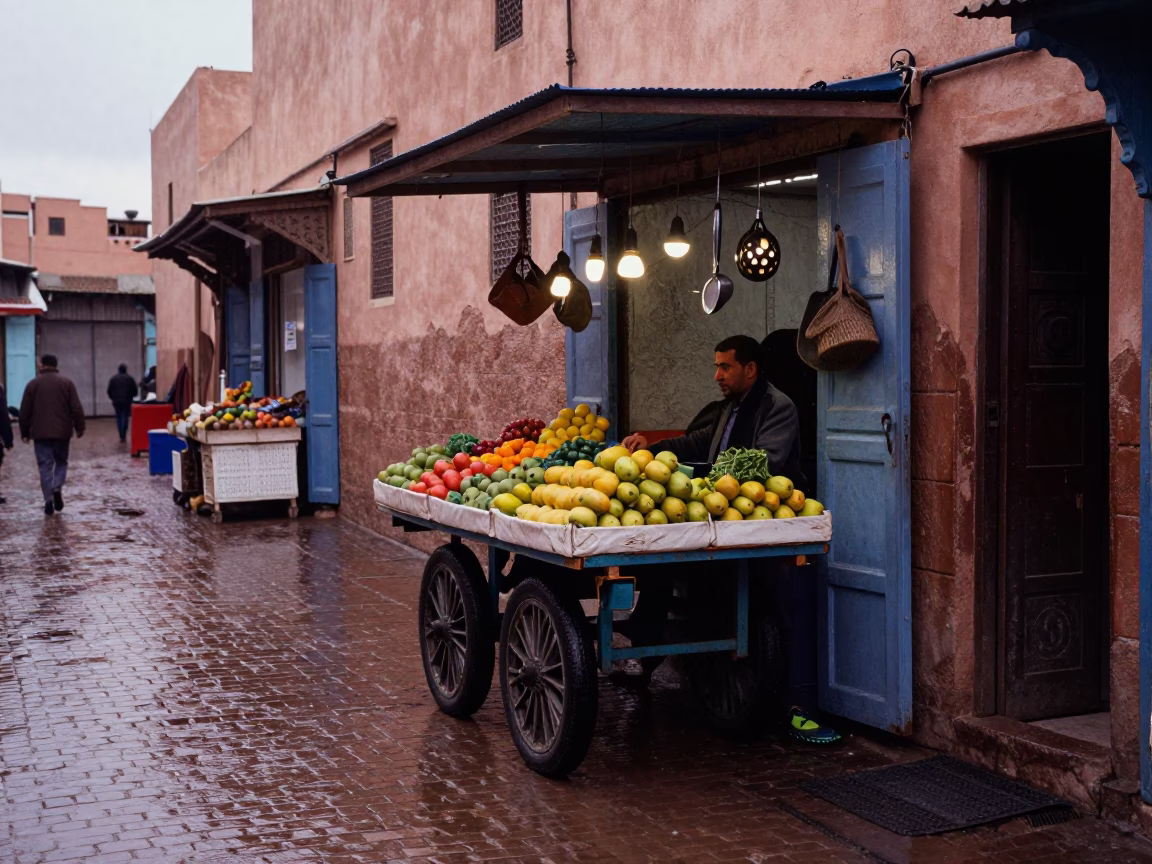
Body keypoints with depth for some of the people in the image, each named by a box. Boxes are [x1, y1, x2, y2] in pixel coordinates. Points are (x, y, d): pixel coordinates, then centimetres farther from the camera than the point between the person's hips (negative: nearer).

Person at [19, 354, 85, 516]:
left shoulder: (33, 384, 2)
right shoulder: (67, 382, 1)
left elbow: (25, 411, 4)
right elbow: (77, 408, -4)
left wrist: (24, 432, 13)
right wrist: (80, 427, 4)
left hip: (40, 432, 0)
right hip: (62, 431, 0)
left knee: (45, 466, 3)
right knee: (61, 462, 15)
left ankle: (49, 501, -2)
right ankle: (57, 488, -11)